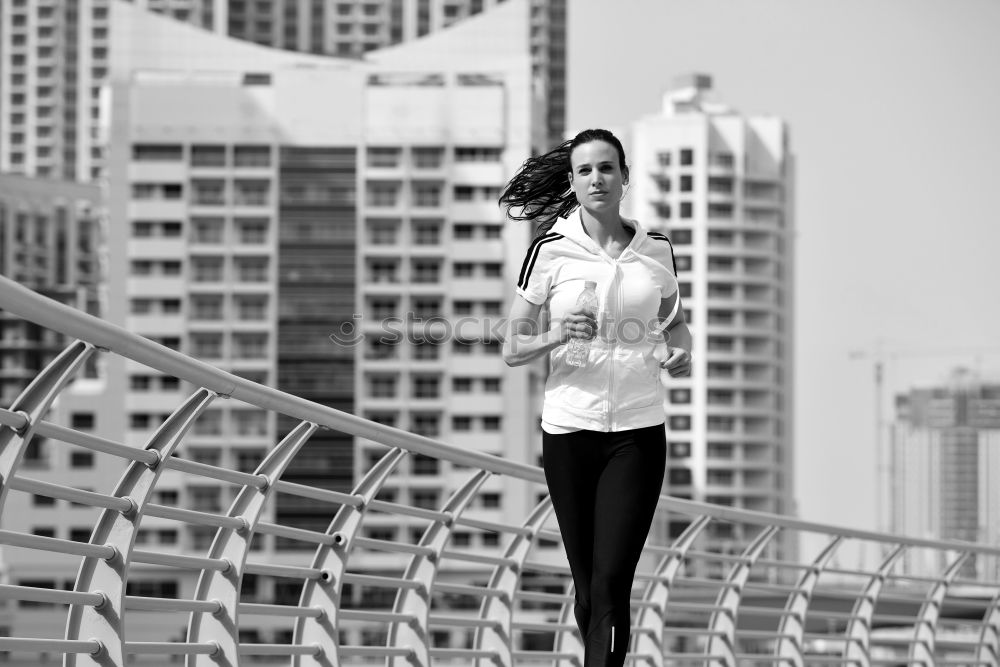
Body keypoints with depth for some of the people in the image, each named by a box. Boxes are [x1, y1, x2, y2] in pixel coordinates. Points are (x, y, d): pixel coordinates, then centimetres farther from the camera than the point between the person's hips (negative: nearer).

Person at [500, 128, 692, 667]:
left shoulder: (656, 250, 5)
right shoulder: (551, 250, -1)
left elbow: (674, 319, 25)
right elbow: (512, 350, 1)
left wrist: (680, 351, 3)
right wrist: (558, 336, -18)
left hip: (638, 431, 0)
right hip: (569, 430, 0)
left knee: (612, 582, -12)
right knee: (587, 587, 7)